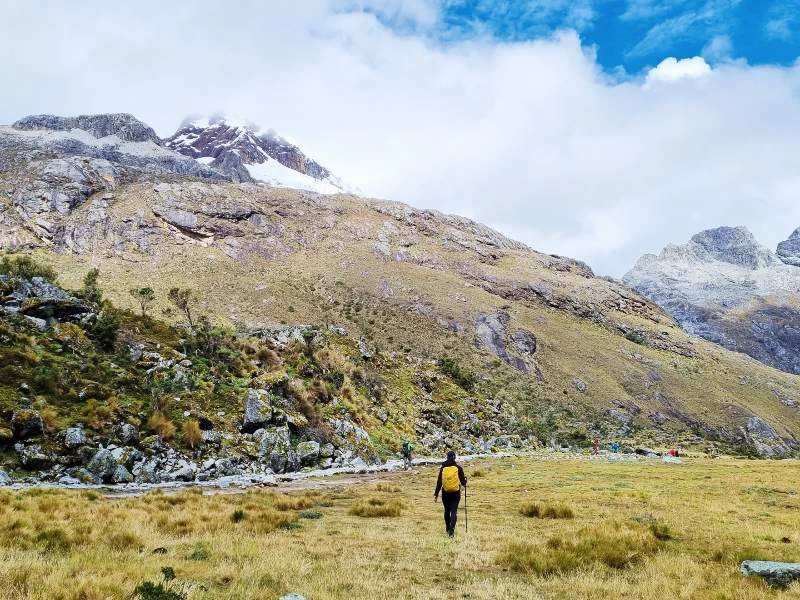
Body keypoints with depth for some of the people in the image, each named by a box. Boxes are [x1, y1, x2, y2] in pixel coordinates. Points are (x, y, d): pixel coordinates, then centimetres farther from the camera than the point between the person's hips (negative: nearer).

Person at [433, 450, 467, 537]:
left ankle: (448, 529, 30)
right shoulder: (458, 468, -6)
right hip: (456, 493, -2)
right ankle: (451, 530, -15)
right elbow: (463, 481, -2)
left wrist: (436, 494, 1)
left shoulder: (443, 468, -2)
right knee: (454, 511, -1)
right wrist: (465, 482, 22)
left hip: (445, 493, 2)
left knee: (447, 511, 17)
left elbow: (439, 482, -2)